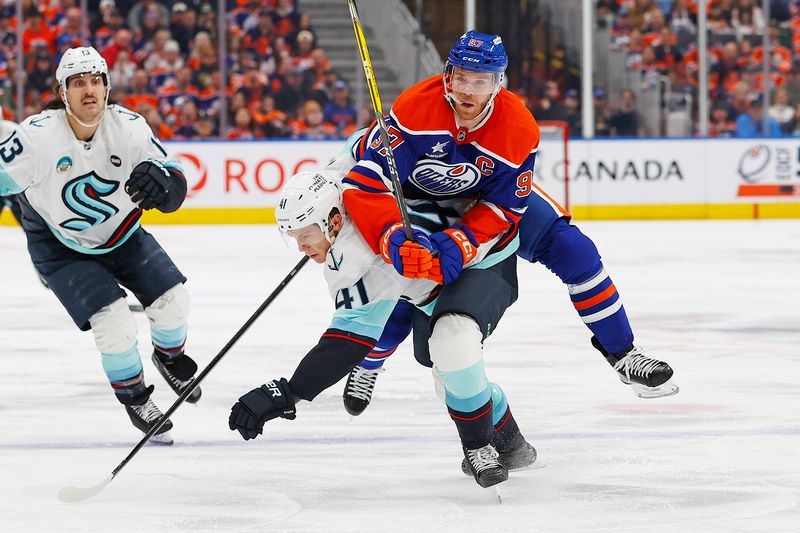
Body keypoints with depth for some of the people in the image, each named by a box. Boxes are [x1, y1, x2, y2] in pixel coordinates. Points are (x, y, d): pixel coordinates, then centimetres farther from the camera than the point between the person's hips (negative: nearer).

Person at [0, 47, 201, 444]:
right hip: (60, 245, -4)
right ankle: (133, 396, 11)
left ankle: (169, 356, 33)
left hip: (122, 232, 4)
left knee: (172, 300, -2)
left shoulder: (128, 126, -21)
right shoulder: (36, 136, -29)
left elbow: (176, 186, -20)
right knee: (113, 322, -17)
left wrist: (160, 180, -41)